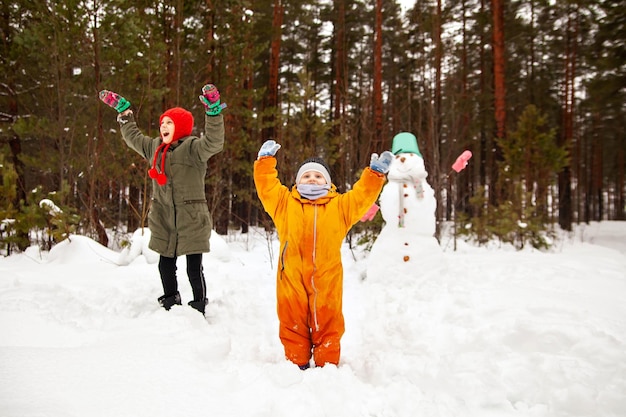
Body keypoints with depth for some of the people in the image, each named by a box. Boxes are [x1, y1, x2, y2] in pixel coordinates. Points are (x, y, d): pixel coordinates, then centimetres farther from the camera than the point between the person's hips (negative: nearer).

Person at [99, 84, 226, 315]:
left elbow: (214, 143, -28)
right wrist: (123, 110, 32)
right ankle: (170, 303, 35)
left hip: (191, 220, -7)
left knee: (194, 268, -1)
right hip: (163, 221, 7)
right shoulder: (154, 147, 13)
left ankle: (199, 308, 15)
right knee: (166, 266, 16)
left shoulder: (193, 148, -9)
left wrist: (214, 111, -38)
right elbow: (133, 137, 29)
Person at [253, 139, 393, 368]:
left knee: (327, 324, 7)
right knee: (293, 324, 8)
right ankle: (296, 364, 21)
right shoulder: (285, 202, 12)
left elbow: (363, 195, 8)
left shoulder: (340, 206, 12)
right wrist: (266, 160, 6)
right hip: (292, 277, 0)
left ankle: (327, 365, 20)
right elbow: (266, 186, 10)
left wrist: (375, 173, 0)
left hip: (326, 277, 0)